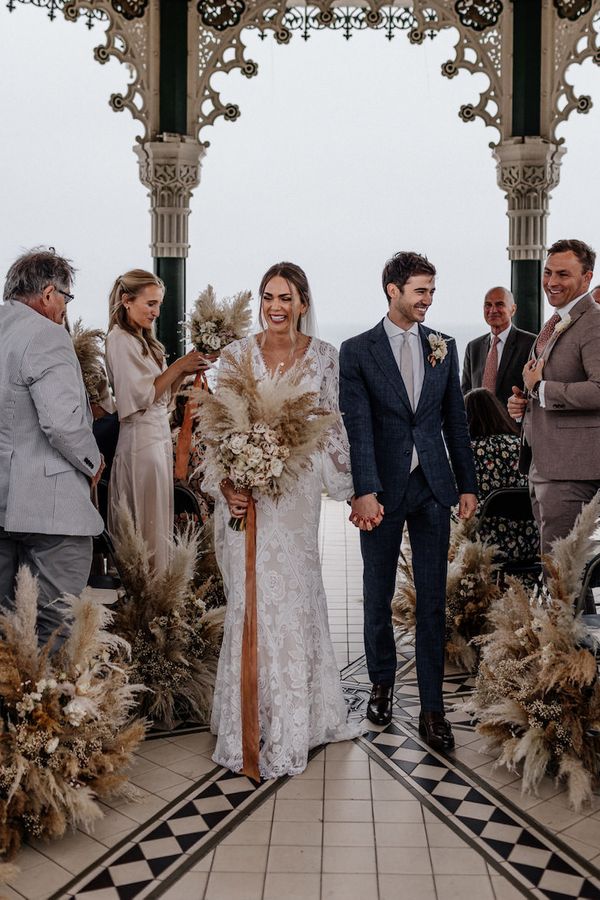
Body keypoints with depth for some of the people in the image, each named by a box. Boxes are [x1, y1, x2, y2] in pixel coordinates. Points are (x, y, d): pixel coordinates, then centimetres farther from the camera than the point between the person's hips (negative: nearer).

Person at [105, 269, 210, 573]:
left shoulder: (142, 339, 15)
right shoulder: (121, 339, -12)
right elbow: (142, 395, -17)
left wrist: (184, 372, -1)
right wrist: (178, 366, -11)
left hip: (159, 434, 9)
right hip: (142, 438, -9)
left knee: (158, 521, 12)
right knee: (147, 524, -2)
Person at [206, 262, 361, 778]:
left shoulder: (324, 356, 3)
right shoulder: (237, 355, -1)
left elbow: (332, 428, 8)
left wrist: (350, 488, 7)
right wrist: (224, 486, -14)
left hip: (299, 493, 1)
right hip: (247, 490, -1)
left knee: (298, 596, 11)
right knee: (255, 599, 0)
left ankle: (299, 716, 30)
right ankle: (253, 728, 17)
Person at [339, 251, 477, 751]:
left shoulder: (444, 347, 8)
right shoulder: (358, 351, -2)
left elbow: (455, 420, 10)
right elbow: (358, 427, -11)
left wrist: (467, 484, 8)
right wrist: (364, 492, -21)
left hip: (433, 487, 2)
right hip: (383, 489, -2)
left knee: (433, 600, 4)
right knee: (378, 597, 10)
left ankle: (432, 709, 12)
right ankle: (382, 683, 32)